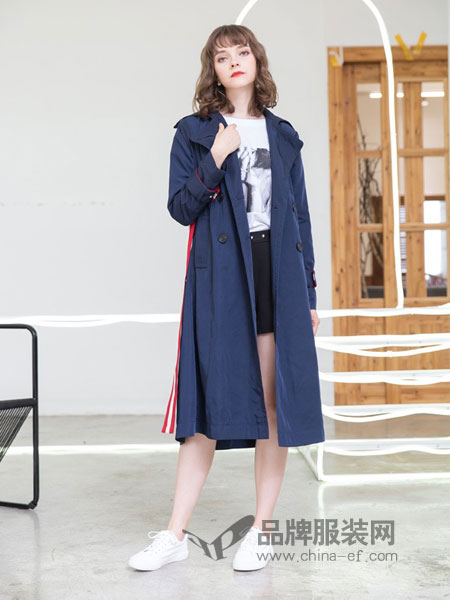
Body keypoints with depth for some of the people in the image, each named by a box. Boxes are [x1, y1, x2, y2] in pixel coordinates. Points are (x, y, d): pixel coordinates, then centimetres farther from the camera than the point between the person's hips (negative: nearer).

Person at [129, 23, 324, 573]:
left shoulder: (283, 135, 14)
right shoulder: (194, 132, 8)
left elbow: (300, 216, 13)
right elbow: (180, 208, 1)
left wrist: (309, 292, 9)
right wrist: (215, 159, -12)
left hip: (278, 275, 2)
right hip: (220, 279, -2)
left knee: (275, 402, 2)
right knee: (211, 400, -2)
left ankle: (261, 530, 13)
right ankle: (176, 534, 8)